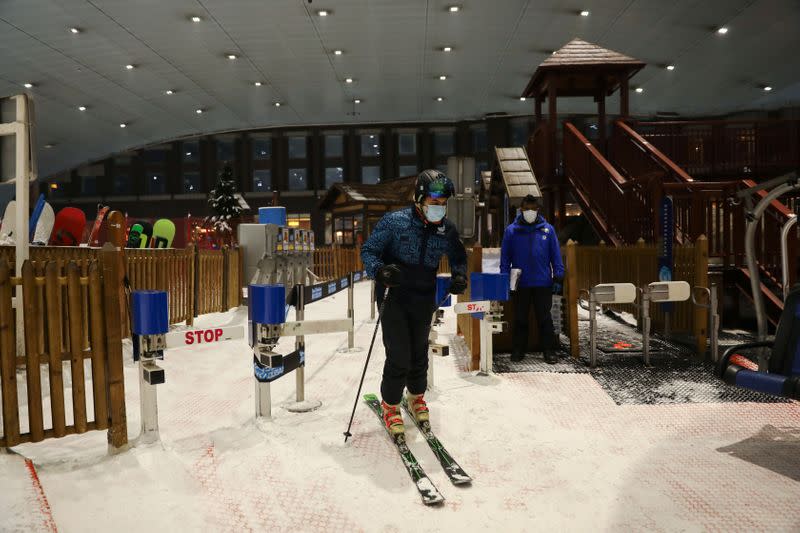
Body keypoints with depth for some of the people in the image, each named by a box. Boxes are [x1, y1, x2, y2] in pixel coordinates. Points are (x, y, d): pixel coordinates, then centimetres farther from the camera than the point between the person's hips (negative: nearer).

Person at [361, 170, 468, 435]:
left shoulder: (446, 229, 0)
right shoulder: (395, 221, -12)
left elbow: (458, 256, 17)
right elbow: (368, 250, -6)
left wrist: (459, 275, -4)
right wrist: (379, 271, -26)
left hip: (424, 301, 4)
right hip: (394, 297, -4)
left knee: (419, 353, 16)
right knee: (399, 356, -6)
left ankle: (416, 397, 40)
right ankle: (390, 405, 17)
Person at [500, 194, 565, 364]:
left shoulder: (547, 229, 3)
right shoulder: (511, 230, 2)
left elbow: (556, 256, 5)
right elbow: (505, 258, 4)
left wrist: (558, 278, -1)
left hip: (543, 283, 0)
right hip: (520, 284, 0)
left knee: (545, 318, 6)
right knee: (520, 319, 9)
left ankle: (549, 350, 15)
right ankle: (518, 350, 20)